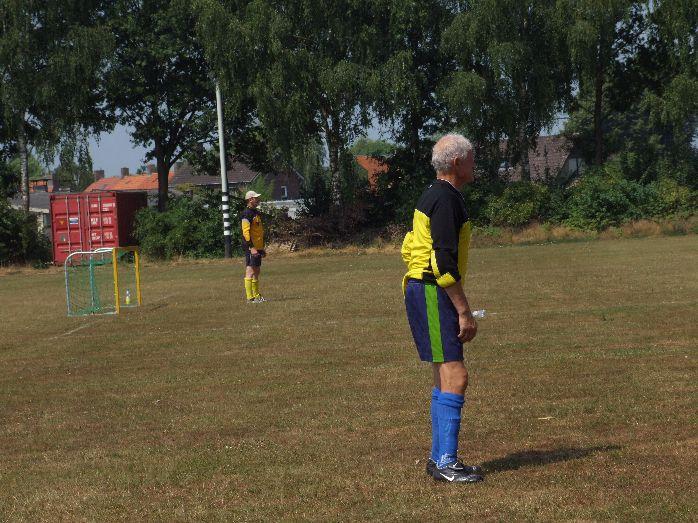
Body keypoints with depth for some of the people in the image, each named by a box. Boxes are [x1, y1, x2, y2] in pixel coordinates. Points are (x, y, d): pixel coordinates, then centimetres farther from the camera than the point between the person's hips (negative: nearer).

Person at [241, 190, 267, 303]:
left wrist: (262, 248, 23)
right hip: (251, 248, -10)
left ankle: (256, 295, 20)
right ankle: (250, 297, -8)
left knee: (257, 271, 13)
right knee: (250, 271, -8)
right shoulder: (247, 214, -12)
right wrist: (251, 247, -24)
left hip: (258, 247, 10)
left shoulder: (257, 213, 18)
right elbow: (246, 232, -19)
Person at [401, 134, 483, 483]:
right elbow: (445, 262, -21)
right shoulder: (446, 199, -15)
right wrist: (464, 312, -18)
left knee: (444, 377, 13)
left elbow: (409, 249, 23)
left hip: (421, 289, 11)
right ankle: (446, 463, -12)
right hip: (433, 293, -11)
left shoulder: (432, 196, 17)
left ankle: (439, 459, 17)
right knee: (455, 377, -12)